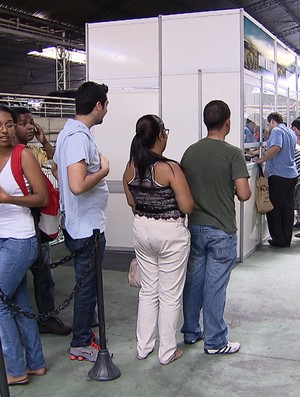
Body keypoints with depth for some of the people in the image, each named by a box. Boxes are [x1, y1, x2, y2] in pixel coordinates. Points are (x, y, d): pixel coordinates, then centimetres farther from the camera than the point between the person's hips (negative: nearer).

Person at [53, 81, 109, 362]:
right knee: (88, 285, 4)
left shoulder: (68, 131, 9)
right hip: (87, 226, -10)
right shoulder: (80, 137, -23)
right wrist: (103, 171, -17)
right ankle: (81, 344, 17)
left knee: (86, 283, 22)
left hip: (77, 223, 10)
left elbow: (56, 166, 24)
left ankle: (84, 328, 37)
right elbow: (77, 185, -33)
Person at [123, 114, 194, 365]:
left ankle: (143, 347, 29)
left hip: (142, 229, 6)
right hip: (170, 233, -6)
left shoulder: (131, 167, -2)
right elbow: (187, 207, -17)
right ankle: (167, 352, 20)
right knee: (170, 294, 8)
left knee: (148, 290, 19)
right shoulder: (170, 168, -21)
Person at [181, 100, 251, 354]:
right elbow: (244, 194, -19)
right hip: (221, 230, -5)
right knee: (215, 286, 2)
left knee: (193, 281, 16)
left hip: (195, 227, 5)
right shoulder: (233, 154, -14)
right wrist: (230, 190, 3)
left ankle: (190, 332, 29)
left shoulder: (190, 152, 2)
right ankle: (215, 342, 14)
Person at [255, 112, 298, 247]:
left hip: (279, 175, -9)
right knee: (288, 209, 10)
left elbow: (276, 148, -25)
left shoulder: (276, 130, -9)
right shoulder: (291, 133, 18)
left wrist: (261, 160, -16)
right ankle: (286, 240, 15)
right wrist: (266, 156, 28)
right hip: (292, 175, 9)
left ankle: (279, 240, 5)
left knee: (274, 210, 1)